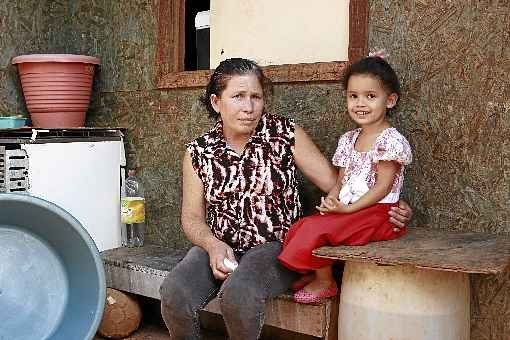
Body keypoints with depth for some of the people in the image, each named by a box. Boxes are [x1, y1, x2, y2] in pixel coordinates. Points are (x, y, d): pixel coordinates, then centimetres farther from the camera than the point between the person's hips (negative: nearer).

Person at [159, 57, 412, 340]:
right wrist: (214, 246, -16)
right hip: (217, 246, 3)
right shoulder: (198, 152, 3)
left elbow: (333, 182, -4)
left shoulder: (285, 134, -3)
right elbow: (192, 216, 4)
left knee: (238, 294, -32)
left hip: (274, 246, -2)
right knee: (173, 294, -24)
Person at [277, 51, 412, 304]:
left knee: (316, 228, -24)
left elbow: (383, 187, -14)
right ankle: (313, 273, 5)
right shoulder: (347, 140, 14)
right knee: (298, 228, -12)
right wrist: (331, 200, -7)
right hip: (345, 210, 7)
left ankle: (325, 282, -3)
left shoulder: (391, 140, -9)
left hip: (377, 212, -7)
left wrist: (348, 208, -19)